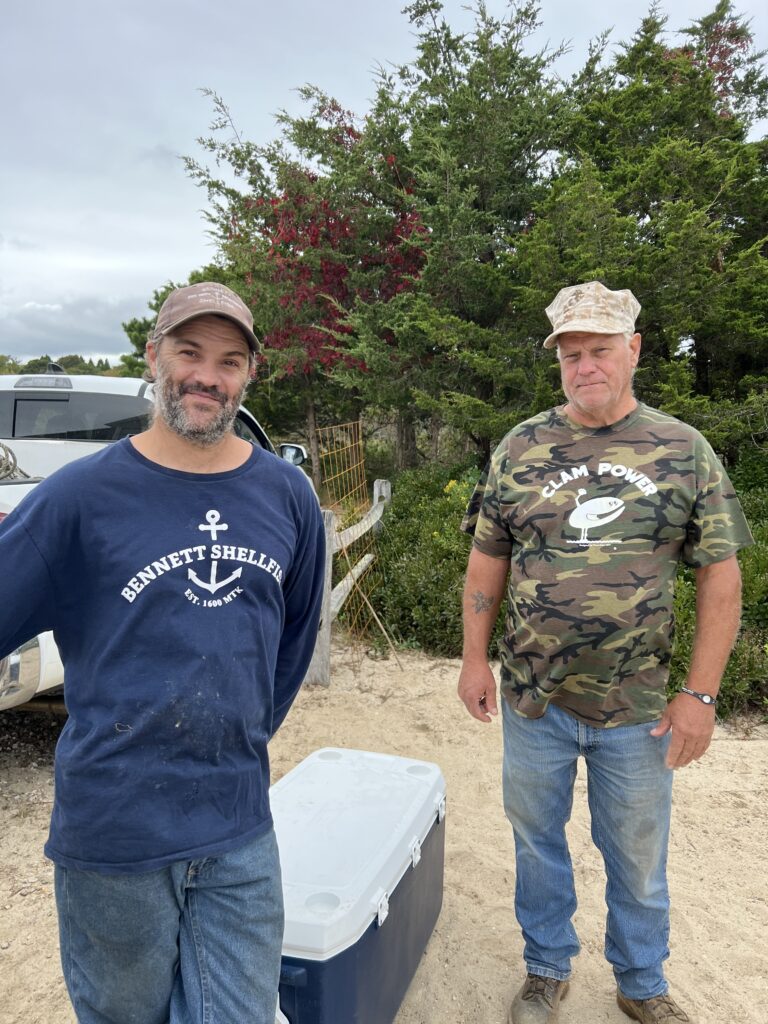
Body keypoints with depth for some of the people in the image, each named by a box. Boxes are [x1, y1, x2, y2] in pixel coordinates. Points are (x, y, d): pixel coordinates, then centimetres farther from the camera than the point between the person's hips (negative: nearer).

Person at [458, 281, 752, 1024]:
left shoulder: (685, 451, -4)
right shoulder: (520, 449, -2)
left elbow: (719, 575, -4)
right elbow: (487, 560, 3)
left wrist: (701, 693, -7)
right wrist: (474, 659, 0)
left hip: (639, 708, 0)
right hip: (533, 698, 1)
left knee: (637, 853, 17)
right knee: (537, 839, 17)